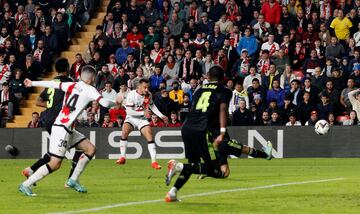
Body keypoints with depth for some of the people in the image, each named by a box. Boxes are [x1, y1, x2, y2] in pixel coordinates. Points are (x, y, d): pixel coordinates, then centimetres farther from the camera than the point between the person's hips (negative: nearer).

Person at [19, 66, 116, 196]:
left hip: (68, 129, 9)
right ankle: (26, 185, -5)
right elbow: (104, 103, -16)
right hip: (61, 128, -9)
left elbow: (53, 84, 14)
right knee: (55, 164, -9)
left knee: (90, 149, 12)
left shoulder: (71, 85, 10)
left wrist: (32, 83, 24)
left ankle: (73, 180, 16)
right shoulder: (89, 90, -8)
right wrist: (116, 103, 5)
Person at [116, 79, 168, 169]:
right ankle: (122, 157, -16)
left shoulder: (148, 95, -6)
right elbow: (129, 111, -24)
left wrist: (161, 116, 8)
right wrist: (143, 112, -29)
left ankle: (154, 161, -10)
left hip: (142, 119, 3)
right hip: (131, 118, -3)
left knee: (150, 137, -14)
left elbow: (152, 105, 14)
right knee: (124, 132, -28)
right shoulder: (131, 94, -20)